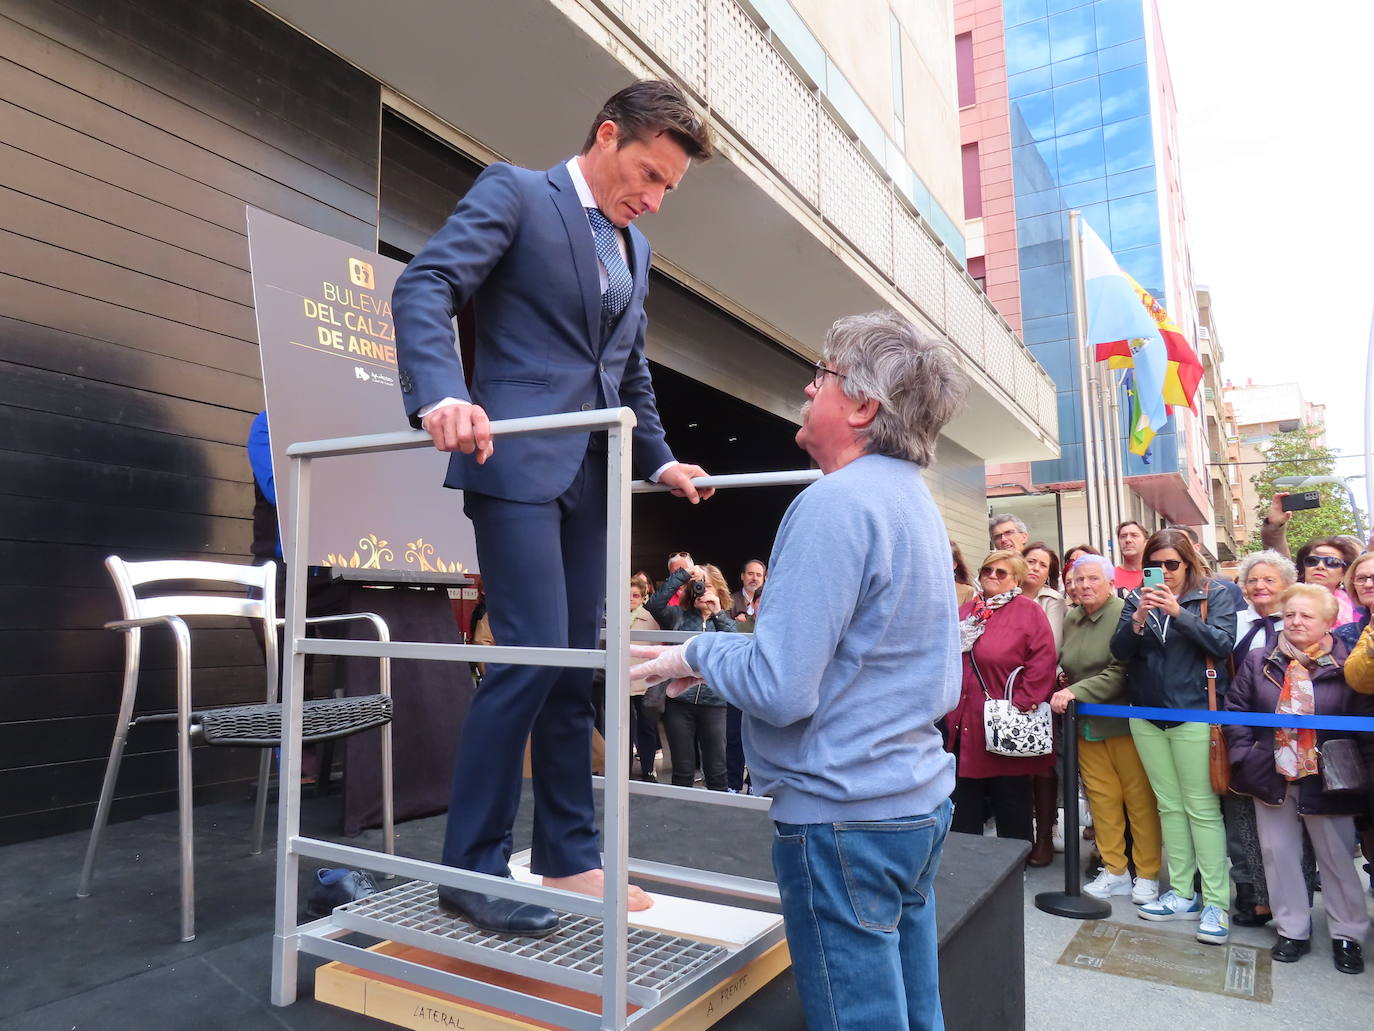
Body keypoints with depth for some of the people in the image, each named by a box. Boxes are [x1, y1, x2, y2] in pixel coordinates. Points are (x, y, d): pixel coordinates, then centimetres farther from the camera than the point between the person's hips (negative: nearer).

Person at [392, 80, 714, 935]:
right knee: (533, 653, -12)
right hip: (518, 459, -7)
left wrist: (659, 460, 17)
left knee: (575, 665, 8)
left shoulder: (636, 249, 21)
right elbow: (425, 286, -14)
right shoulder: (515, 192, 0)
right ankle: (472, 866, 4)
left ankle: (570, 856, 20)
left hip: (592, 474, 7)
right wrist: (441, 393, -31)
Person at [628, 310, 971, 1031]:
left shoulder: (836, 503, -20)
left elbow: (778, 690, -26)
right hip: (919, 800, 10)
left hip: (844, 814, -9)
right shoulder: (914, 500, 10)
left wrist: (697, 652, -5)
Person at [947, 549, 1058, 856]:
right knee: (964, 806, 12)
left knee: (1010, 799, 7)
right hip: (964, 726, 6)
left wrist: (1022, 704, -17)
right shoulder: (965, 612, 13)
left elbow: (1042, 662, -12)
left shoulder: (1029, 611, -4)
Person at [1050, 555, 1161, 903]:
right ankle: (1115, 872, 22)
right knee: (1102, 799, 10)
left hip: (1123, 722, -6)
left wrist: (1077, 692, -22)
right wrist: (1065, 695, 3)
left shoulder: (1124, 614, -13)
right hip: (1086, 725, 6)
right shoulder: (1071, 619, 9)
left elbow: (1120, 672, -20)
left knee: (1139, 799, 3)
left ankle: (1147, 875, 18)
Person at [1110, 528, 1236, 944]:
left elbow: (1223, 644, -13)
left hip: (1194, 713, -4)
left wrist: (1179, 612, -21)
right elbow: (1119, 652, 0)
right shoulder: (1138, 598, 6)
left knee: (1202, 806, -2)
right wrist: (1138, 619, -17)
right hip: (1147, 715, 4)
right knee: (1169, 805, 11)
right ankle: (1182, 895, 19)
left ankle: (1216, 903, 6)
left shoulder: (1214, 595, -1)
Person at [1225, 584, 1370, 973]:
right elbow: (1236, 710, 3)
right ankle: (1293, 930, 24)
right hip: (1272, 778, 3)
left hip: (1326, 781, -2)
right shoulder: (1259, 662, 1)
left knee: (1337, 857, 10)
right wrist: (1244, 757, -3)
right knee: (1280, 854, 10)